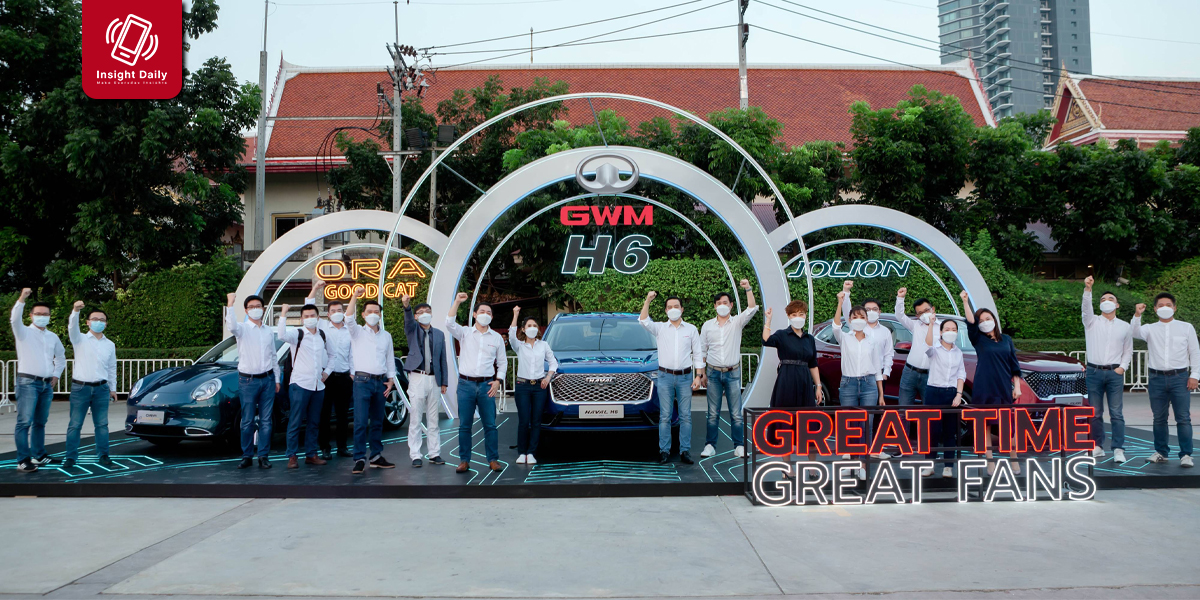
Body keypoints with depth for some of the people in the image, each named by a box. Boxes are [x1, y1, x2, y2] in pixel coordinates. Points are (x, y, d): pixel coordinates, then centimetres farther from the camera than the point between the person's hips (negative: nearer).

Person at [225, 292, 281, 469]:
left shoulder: (269, 332, 13)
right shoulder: (242, 329, -1)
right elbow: (232, 326, -27)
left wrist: (277, 379, 15)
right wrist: (230, 304, -34)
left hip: (267, 380, 4)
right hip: (248, 380, -4)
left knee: (266, 420, 4)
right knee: (247, 421, 0)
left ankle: (263, 456, 9)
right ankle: (247, 456, 8)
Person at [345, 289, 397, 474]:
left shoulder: (386, 335, 14)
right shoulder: (358, 332, 3)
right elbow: (349, 318, -17)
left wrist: (391, 379, 6)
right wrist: (355, 296, -28)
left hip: (381, 382, 4)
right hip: (363, 381, -4)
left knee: (377, 422, 9)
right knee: (361, 422, -10)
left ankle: (376, 456, 16)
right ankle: (359, 459, -7)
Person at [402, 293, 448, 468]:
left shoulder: (439, 334, 11)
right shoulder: (412, 330, 5)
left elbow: (443, 359, 11)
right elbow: (408, 320, -19)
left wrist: (444, 382, 6)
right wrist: (406, 305, -40)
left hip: (434, 380, 3)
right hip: (417, 378, -3)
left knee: (433, 420, 8)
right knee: (415, 419, -1)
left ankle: (434, 453, 14)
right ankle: (415, 455, 3)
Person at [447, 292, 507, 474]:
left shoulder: (497, 338, 10)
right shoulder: (465, 333, 5)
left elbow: (502, 362, 13)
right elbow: (450, 323, -13)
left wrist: (498, 381, 0)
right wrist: (457, 302, -20)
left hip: (487, 385, 1)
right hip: (465, 384, -1)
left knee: (490, 425, 0)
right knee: (464, 425, 2)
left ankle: (493, 460, 8)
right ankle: (464, 460, 10)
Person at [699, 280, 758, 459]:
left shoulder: (737, 322, 3)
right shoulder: (707, 325, 7)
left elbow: (752, 308, -12)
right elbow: (702, 350, 9)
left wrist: (748, 289, -23)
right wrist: (703, 373, 4)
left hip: (733, 373, -1)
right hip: (713, 373, 1)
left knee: (736, 413, 0)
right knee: (713, 413, 4)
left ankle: (739, 446, 7)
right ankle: (710, 446, 9)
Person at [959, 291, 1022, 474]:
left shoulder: (1006, 340, 10)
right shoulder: (978, 340, 2)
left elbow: (1014, 364, 11)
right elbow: (971, 323, -16)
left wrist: (1017, 386, 4)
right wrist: (965, 302, -28)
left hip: (1005, 389, 2)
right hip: (983, 389, -1)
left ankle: (1014, 460, 19)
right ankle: (990, 462, 10)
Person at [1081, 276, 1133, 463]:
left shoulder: (1125, 327, 11)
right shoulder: (1092, 322, 6)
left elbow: (1128, 350, 15)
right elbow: (1086, 307, -14)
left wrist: (1123, 367, -2)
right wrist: (1087, 289, -30)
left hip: (1115, 373, 0)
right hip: (1094, 372, 0)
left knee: (1116, 413, -5)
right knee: (1095, 413, 4)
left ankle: (1118, 449, -3)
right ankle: (1097, 447, 12)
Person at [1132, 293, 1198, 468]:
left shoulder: (1186, 328, 8)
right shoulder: (1150, 329, 9)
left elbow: (1195, 353, 8)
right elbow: (1134, 332, -11)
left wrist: (1194, 375, -1)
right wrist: (1137, 315, -27)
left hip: (1180, 377, -1)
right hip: (1157, 378, 2)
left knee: (1183, 418, -5)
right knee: (1159, 418, 8)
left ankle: (1186, 455, 0)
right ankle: (1160, 452, 17)